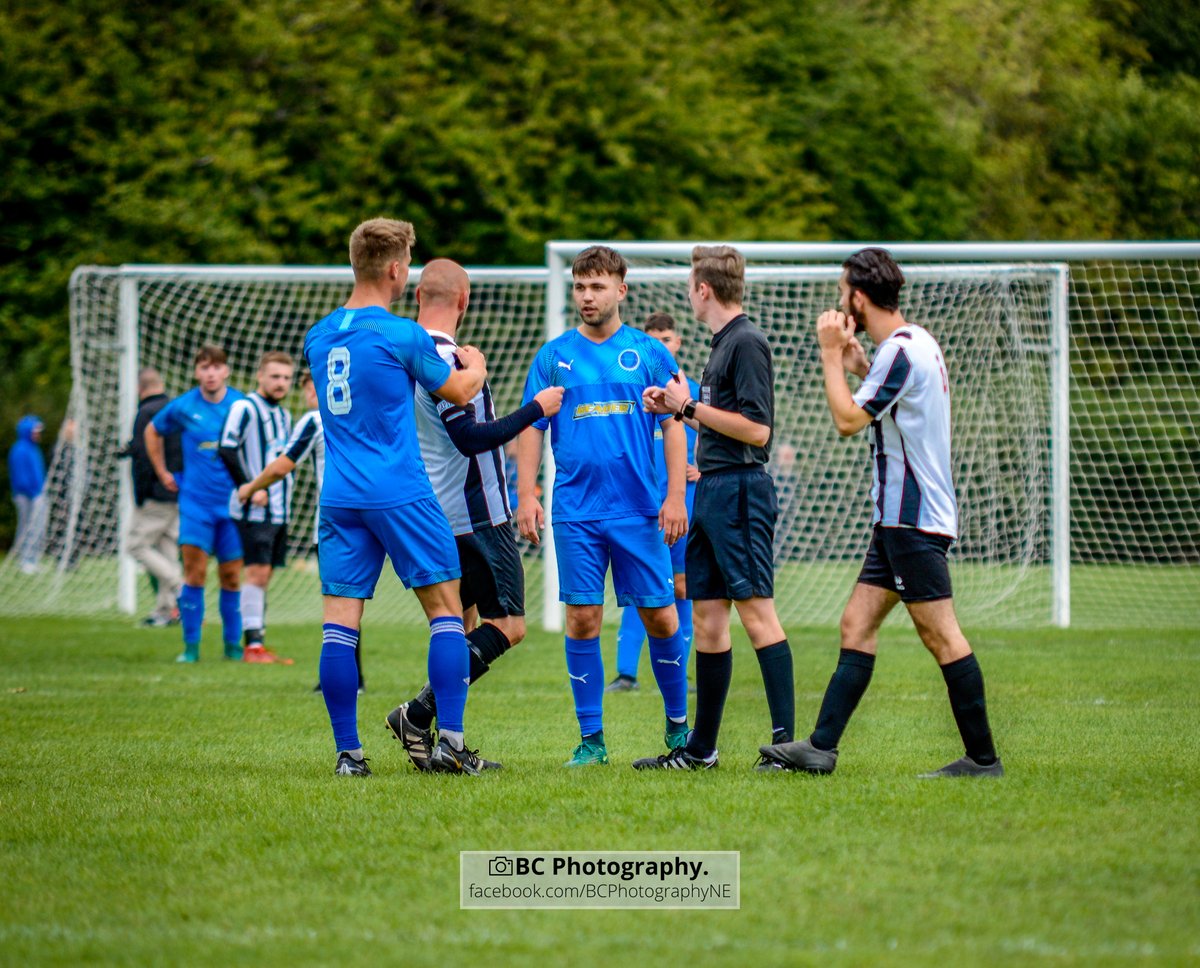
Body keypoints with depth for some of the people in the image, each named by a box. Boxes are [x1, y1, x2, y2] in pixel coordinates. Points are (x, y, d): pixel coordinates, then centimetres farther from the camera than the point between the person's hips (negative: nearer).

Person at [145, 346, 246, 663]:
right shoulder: (183, 407, 0)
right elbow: (153, 431, 19)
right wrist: (163, 473, 16)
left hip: (233, 503, 0)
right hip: (196, 501, 0)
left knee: (231, 576, 4)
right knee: (195, 571, -9)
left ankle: (232, 644, 16)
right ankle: (191, 645, -3)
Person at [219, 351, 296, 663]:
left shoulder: (284, 414, 18)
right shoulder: (245, 408, -8)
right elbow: (227, 450, -15)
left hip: (279, 509, 8)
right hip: (255, 510, -8)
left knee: (265, 574, 8)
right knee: (257, 572, -11)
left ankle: (259, 643, 11)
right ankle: (253, 644, -11)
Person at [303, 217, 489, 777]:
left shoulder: (319, 336, 9)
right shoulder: (402, 335, -9)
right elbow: (458, 392, 4)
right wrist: (475, 365, 26)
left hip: (339, 498, 5)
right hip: (401, 495, -5)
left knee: (340, 621, 1)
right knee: (446, 608, 4)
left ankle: (348, 752, -2)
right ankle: (450, 741, -3)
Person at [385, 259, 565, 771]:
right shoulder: (445, 359, -18)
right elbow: (471, 437, -21)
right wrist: (535, 409, -12)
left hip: (429, 513, 9)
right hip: (473, 514, -9)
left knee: (458, 623, 14)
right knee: (508, 623, -3)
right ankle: (420, 712, -15)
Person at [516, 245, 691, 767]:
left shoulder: (649, 353, 5)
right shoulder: (554, 356, 7)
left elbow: (674, 425, 5)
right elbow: (532, 428, 7)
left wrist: (675, 495, -3)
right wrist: (527, 495, -2)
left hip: (639, 509, -1)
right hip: (576, 512, 1)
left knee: (659, 615, 1)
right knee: (582, 618, -3)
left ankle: (678, 723, 19)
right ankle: (591, 738, 4)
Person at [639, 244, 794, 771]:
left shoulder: (747, 342, -11)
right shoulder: (724, 343, 18)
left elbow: (756, 429, -18)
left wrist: (690, 407, -12)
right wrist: (677, 408, 19)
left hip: (740, 491, -10)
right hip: (711, 491, 10)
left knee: (756, 610, -12)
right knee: (706, 615, 10)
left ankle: (786, 741, -13)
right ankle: (700, 749, 14)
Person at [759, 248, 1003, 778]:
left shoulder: (900, 351, -17)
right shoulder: (914, 343, 15)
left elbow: (848, 420, -17)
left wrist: (832, 355, -7)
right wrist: (858, 367, 17)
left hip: (914, 519, -10)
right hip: (900, 518, 10)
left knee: (940, 635, -8)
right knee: (858, 624, 8)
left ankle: (982, 758, -5)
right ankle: (821, 747, 7)